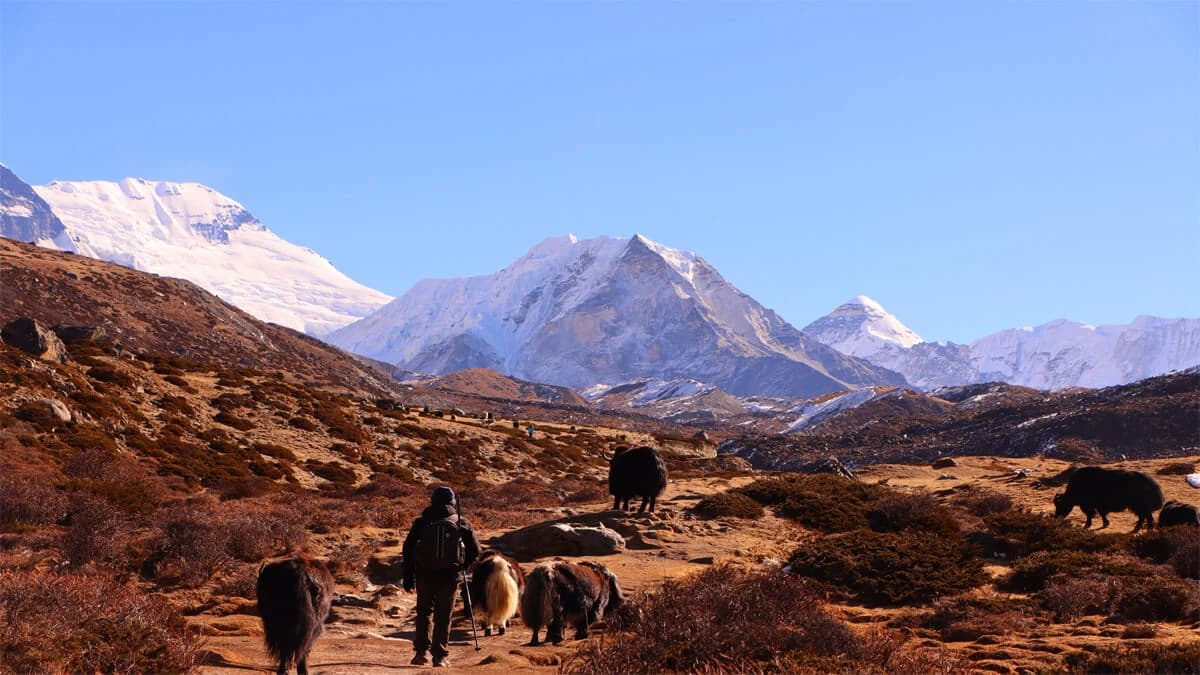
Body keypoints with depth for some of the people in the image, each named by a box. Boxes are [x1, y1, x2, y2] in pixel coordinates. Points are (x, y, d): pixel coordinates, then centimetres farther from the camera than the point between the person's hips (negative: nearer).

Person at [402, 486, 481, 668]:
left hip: (424, 574, 1)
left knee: (423, 612, 16)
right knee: (443, 616, 5)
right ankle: (439, 656, 1)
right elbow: (475, 550, 5)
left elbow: (408, 548, 4)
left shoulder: (422, 522, 7)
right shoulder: (462, 524, 5)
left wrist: (408, 577, 8)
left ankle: (421, 651, 7)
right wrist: (462, 566, 21)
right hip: (449, 576, -1)